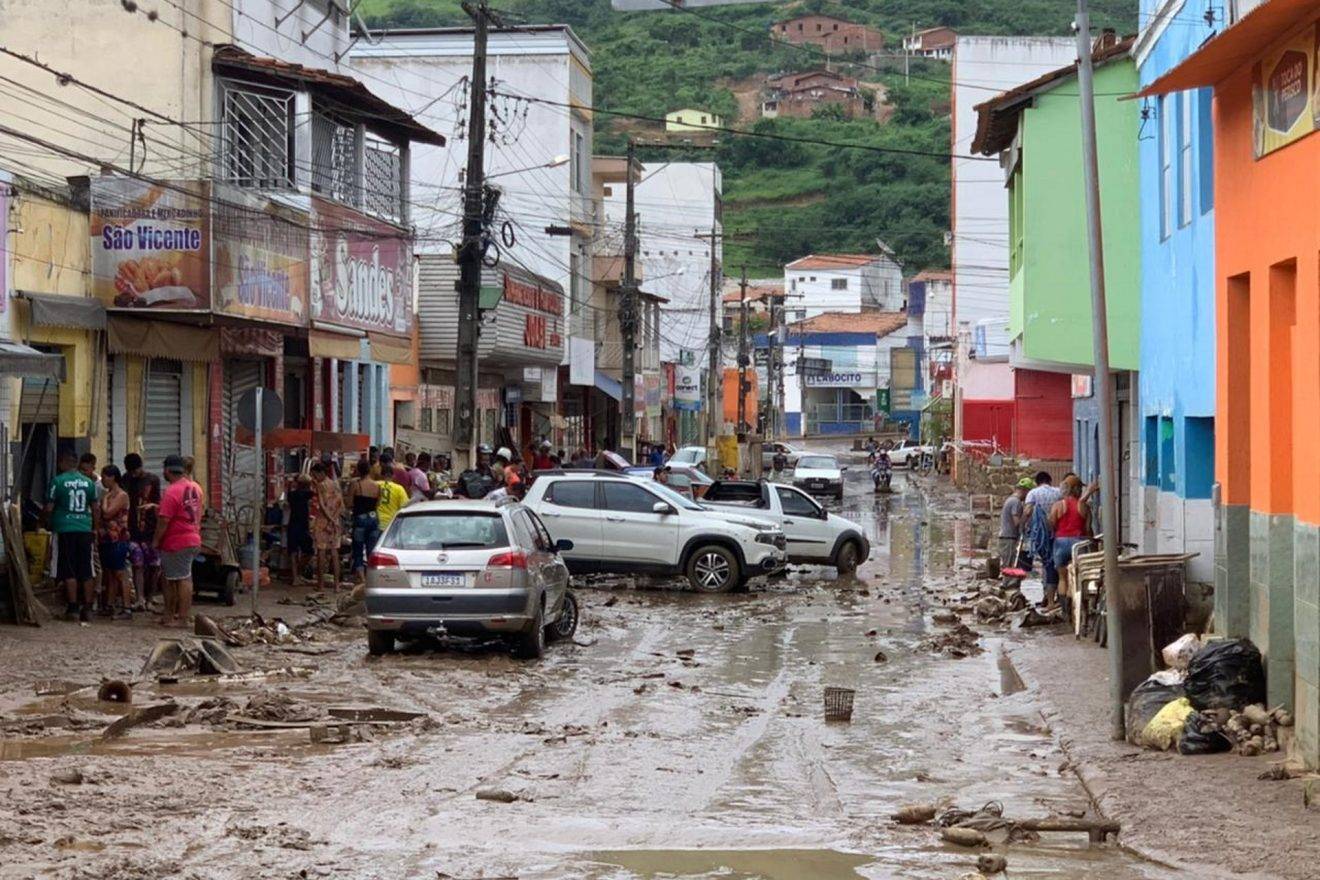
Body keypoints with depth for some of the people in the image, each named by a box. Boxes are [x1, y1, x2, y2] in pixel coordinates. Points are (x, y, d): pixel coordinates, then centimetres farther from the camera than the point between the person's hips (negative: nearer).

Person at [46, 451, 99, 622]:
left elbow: (49, 508, -6)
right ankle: (87, 608, 8)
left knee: (69, 571, 0)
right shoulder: (88, 482, 6)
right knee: (86, 571, 7)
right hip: (85, 529, 4)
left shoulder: (58, 481, -6)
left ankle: (73, 607, -2)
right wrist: (95, 528, 20)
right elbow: (95, 508, 9)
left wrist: (48, 520, 13)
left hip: (65, 529, -4)